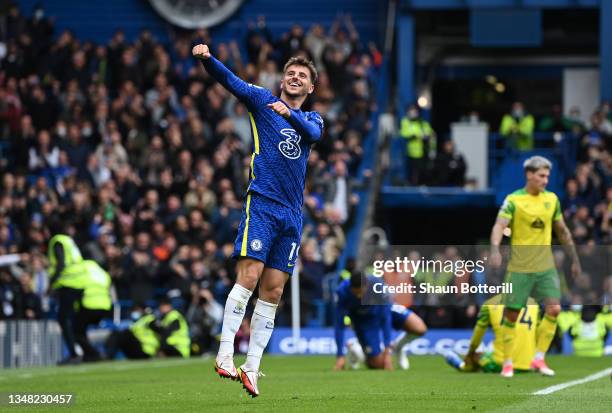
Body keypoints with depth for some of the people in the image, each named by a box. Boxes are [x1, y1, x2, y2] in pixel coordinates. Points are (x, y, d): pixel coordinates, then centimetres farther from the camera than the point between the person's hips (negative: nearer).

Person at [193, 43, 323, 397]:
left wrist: (289, 114, -25)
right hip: (262, 204, -4)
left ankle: (251, 367, 4)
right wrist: (207, 58, -26)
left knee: (273, 292, 1)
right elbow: (230, 80, -7)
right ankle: (225, 355, -17)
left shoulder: (313, 119, 17)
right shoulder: (263, 100, 9)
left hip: (292, 214, 4)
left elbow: (313, 134, -6)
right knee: (248, 276, -17)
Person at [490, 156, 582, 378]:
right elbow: (499, 226, -20)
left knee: (554, 309, -11)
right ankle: (507, 363, 12)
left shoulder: (552, 199, 7)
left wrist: (575, 260, 19)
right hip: (520, 268, -4)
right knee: (511, 315, -1)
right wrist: (495, 249, -38)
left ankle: (539, 359, 0)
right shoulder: (514, 200, -7)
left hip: (546, 267, 4)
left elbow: (562, 231, 17)